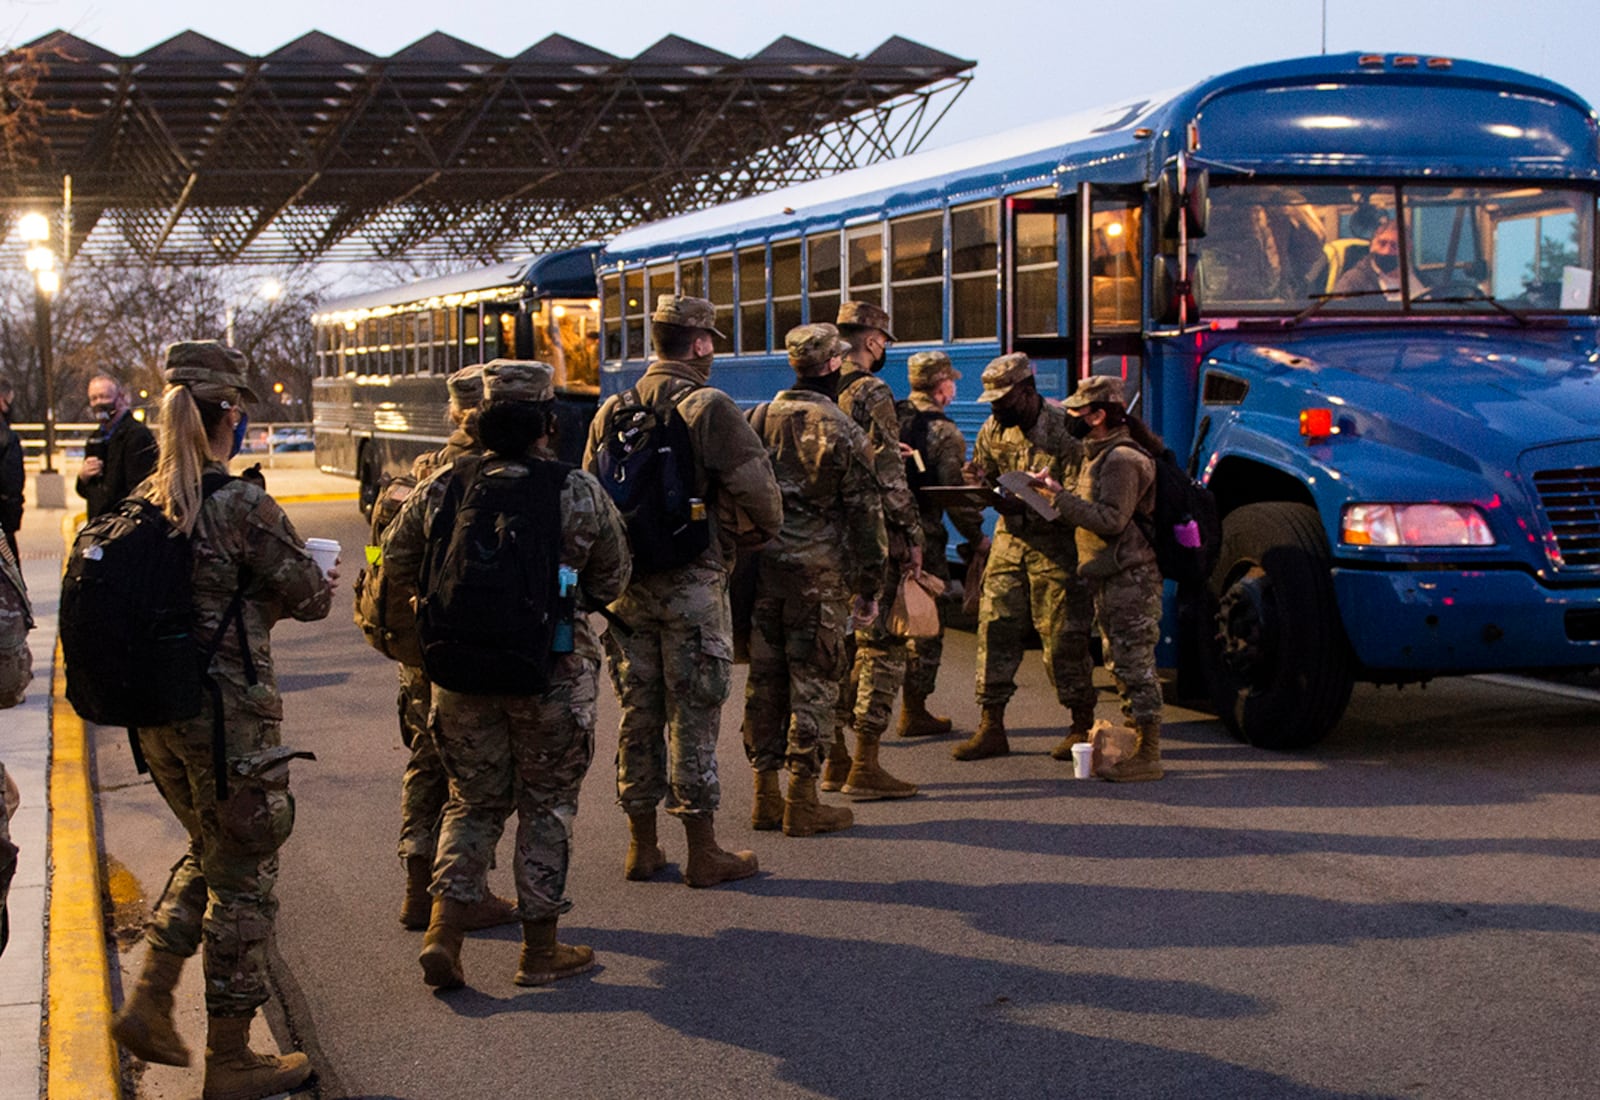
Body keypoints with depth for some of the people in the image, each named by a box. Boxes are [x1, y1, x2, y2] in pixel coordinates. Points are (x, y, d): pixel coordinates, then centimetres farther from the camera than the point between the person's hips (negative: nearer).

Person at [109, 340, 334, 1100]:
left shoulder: (144, 502, 2)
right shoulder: (241, 505, -18)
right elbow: (309, 597, -8)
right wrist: (324, 578, 13)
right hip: (229, 714, -7)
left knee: (208, 853, 27)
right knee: (242, 879, 7)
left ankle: (149, 1002, 21)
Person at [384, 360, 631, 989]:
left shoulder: (444, 487, -2)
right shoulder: (580, 493, -8)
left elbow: (397, 565, 7)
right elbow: (611, 583, 3)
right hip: (552, 671, -2)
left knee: (474, 801, 17)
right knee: (547, 805, 11)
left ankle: (443, 933, 6)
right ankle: (540, 949, 17)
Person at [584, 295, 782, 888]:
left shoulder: (611, 410, 8)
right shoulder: (709, 407, -11)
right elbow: (759, 495, -16)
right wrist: (752, 535, 4)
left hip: (625, 586, 6)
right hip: (691, 585, -6)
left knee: (638, 712, 13)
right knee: (692, 716, 1)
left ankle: (642, 846, 20)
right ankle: (703, 851, 7)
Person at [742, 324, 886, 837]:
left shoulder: (759, 421, 6)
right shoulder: (841, 431, -7)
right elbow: (865, 512, -5)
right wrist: (869, 587, 2)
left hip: (761, 569, 5)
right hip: (818, 575, -5)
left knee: (764, 680, 11)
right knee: (812, 684, 2)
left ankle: (766, 795, 18)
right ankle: (802, 802, 4)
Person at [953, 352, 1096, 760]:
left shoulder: (1064, 428, -12)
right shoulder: (993, 429, 7)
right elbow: (981, 473, 19)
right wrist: (980, 482, -6)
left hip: (1057, 541, -6)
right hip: (1010, 537, 6)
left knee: (1063, 636, -2)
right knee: (995, 627, 0)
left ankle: (1082, 726, 12)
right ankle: (991, 728, 6)